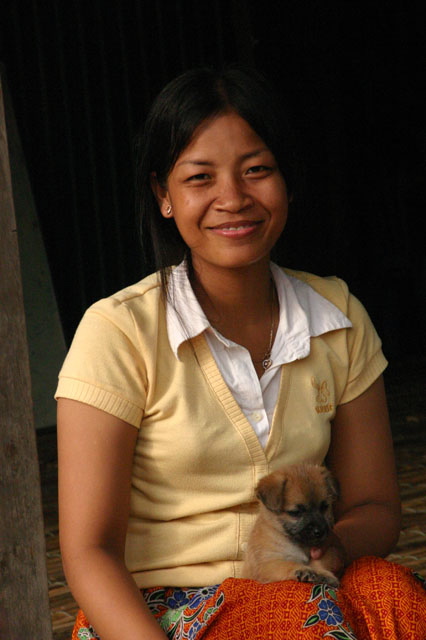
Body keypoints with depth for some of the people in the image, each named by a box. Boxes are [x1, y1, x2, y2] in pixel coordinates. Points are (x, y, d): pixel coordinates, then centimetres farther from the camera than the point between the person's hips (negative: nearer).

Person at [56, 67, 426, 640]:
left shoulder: (339, 319, 6)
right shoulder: (118, 332, -8)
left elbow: (375, 506, 10)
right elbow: (88, 553, -11)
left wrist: (329, 545, -14)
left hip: (301, 594, 5)